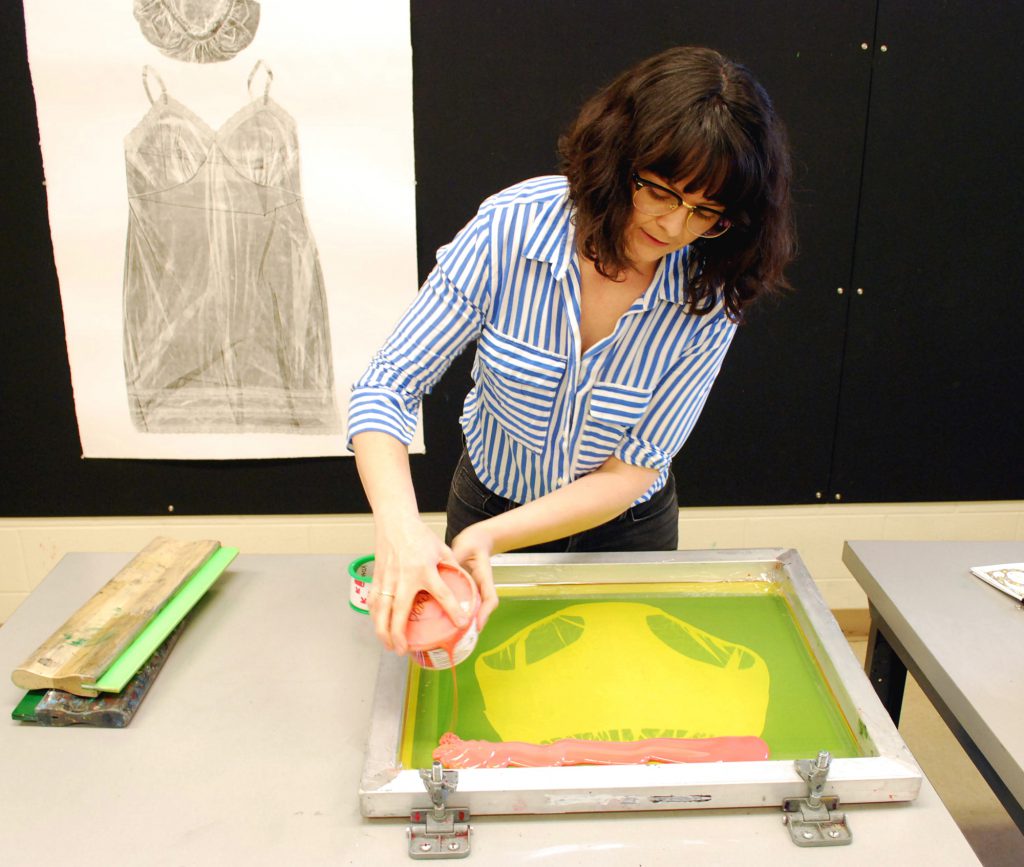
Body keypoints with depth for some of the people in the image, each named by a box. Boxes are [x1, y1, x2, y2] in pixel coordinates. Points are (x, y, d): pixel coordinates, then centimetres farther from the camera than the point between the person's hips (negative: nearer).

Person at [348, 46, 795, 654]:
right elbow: (387, 387, -26)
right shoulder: (510, 228, -27)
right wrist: (400, 527, -44)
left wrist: (490, 537, -37)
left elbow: (632, 471, -23)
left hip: (622, 530, 1)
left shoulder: (712, 298, -24)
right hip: (489, 500, 0)